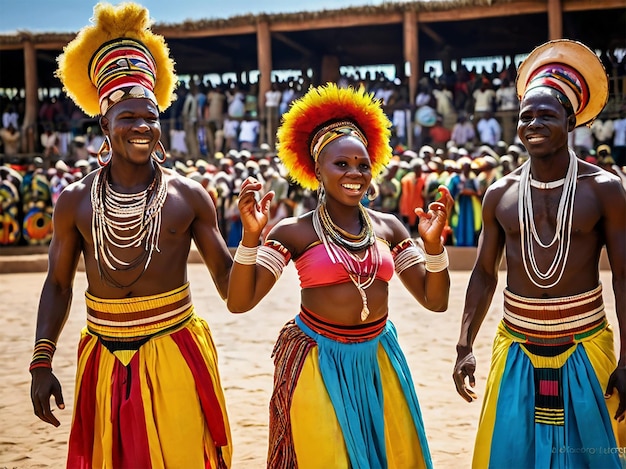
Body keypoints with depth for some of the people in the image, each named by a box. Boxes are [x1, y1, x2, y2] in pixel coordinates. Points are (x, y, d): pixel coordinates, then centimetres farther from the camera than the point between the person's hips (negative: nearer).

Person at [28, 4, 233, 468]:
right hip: (104, 362, 2)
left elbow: (228, 282, 1)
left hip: (176, 356, -1)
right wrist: (42, 362, 3)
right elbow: (58, 284, 8)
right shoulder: (75, 200, 1)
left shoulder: (188, 195, -2)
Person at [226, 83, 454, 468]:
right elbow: (240, 302, -14)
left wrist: (433, 243, -14)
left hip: (379, 361, 4)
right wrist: (251, 235, -26)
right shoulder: (295, 232, -9)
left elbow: (435, 300, 2)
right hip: (317, 364, -4)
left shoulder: (388, 227, 2)